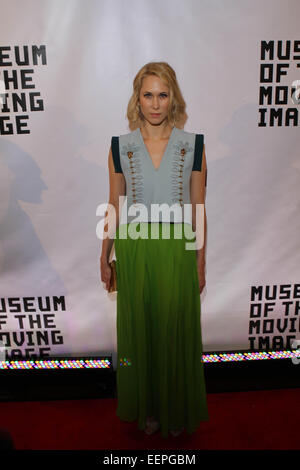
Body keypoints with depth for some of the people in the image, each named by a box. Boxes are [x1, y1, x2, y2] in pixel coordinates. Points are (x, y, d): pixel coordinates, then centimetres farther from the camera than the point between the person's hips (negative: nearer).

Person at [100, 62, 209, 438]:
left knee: (177, 330, 11)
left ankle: (177, 410, 37)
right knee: (140, 329, 13)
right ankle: (147, 409, 38)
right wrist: (105, 259, 7)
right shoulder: (120, 147, 0)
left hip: (177, 254, 0)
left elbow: (198, 211, 2)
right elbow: (115, 209, 5)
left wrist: (200, 263, 3)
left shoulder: (193, 146, -1)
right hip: (134, 253, 1)